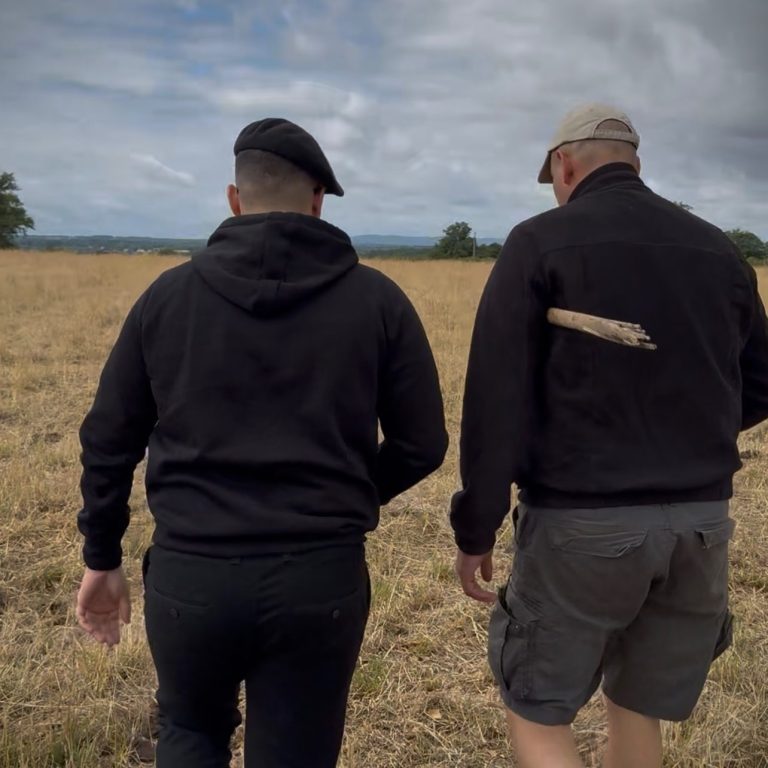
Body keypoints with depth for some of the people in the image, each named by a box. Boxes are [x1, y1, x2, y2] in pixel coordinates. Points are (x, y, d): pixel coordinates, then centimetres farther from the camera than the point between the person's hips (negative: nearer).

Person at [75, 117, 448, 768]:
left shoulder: (168, 293, 2)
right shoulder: (376, 298, -1)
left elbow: (108, 440, 6)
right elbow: (422, 445, 1)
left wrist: (102, 558, 18)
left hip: (189, 573, 1)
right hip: (321, 578, 0)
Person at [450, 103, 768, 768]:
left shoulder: (540, 242, -7)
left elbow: (497, 401, -13)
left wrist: (475, 528, -6)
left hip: (582, 522, -5)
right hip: (700, 520, 6)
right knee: (638, 711, 23)